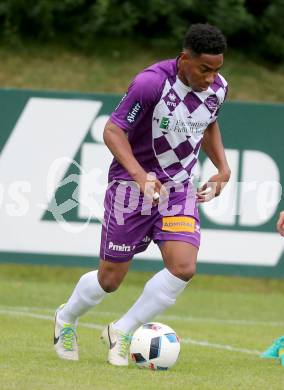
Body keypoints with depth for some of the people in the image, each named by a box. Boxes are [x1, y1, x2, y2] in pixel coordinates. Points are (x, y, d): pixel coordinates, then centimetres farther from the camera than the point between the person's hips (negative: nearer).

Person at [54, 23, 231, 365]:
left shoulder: (217, 87, -4)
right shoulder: (151, 83, -24)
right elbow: (113, 131, -21)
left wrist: (223, 168, 6)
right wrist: (140, 176, -35)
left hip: (179, 188, 5)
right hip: (132, 185, -5)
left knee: (183, 267, -18)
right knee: (110, 279, 4)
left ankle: (121, 333, 1)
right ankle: (66, 319, 37)